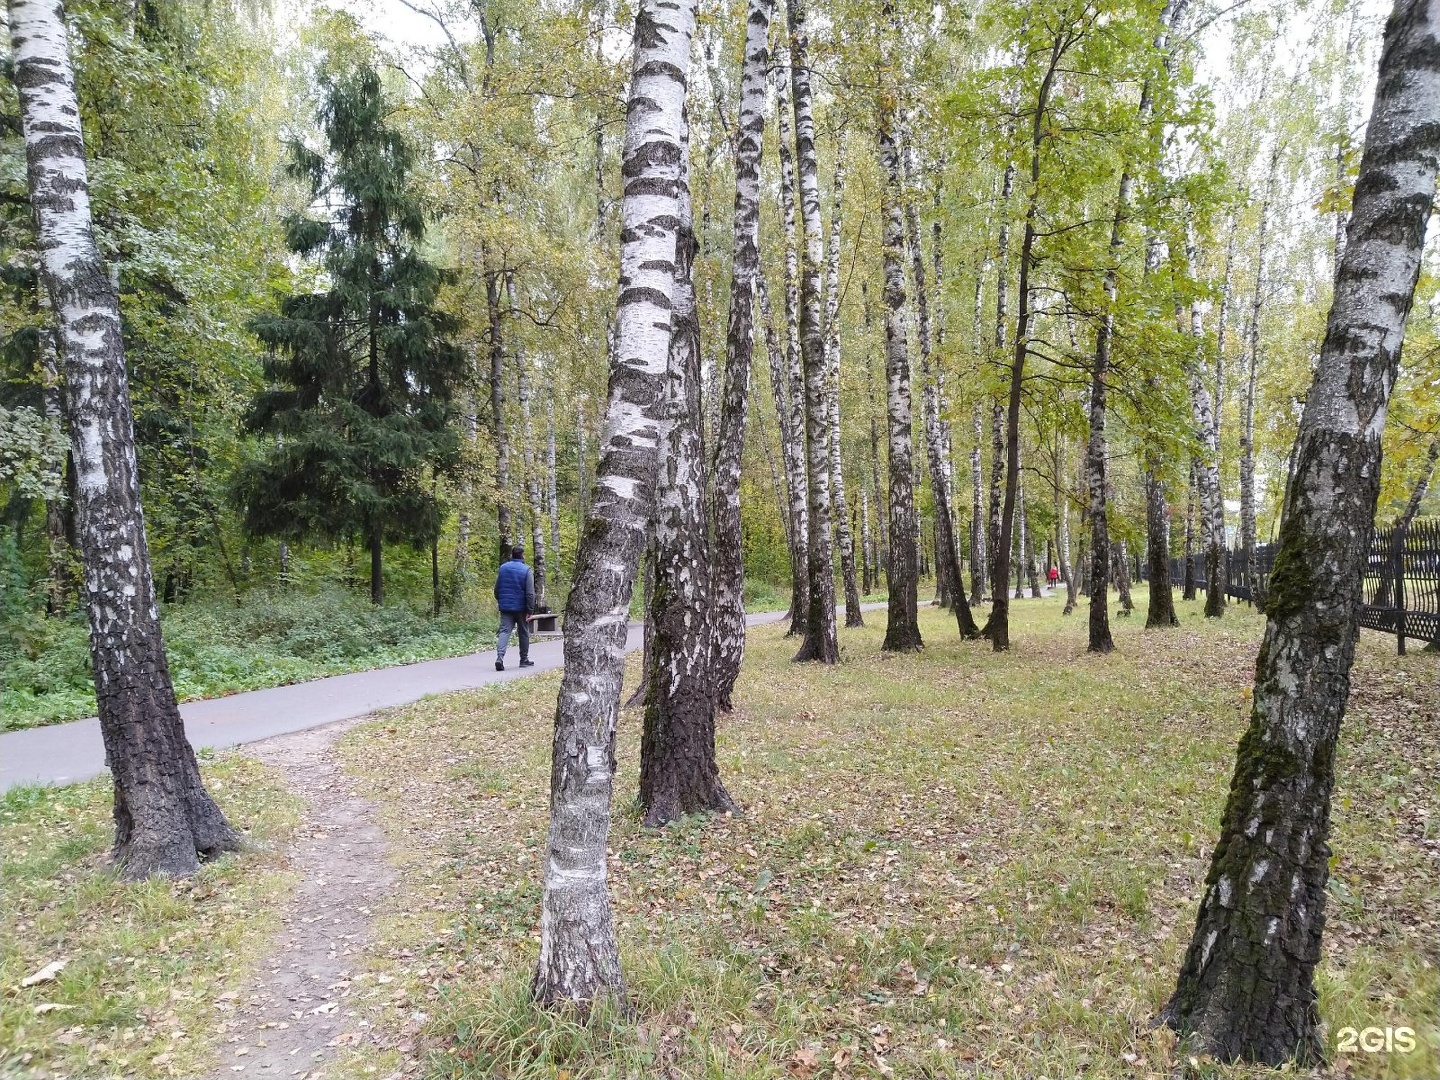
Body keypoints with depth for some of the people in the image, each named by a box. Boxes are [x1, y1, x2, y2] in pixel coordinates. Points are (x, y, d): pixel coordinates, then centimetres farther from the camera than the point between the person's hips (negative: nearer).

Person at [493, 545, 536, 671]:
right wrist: (530, 610, -11)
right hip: (521, 607, -3)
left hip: (505, 607, 3)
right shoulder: (527, 570, -9)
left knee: (504, 631, -1)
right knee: (524, 633, 12)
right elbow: (530, 593, -14)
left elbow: (496, 589, 11)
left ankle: (500, 657, -22)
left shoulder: (503, 568, 6)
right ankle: (524, 660, 20)